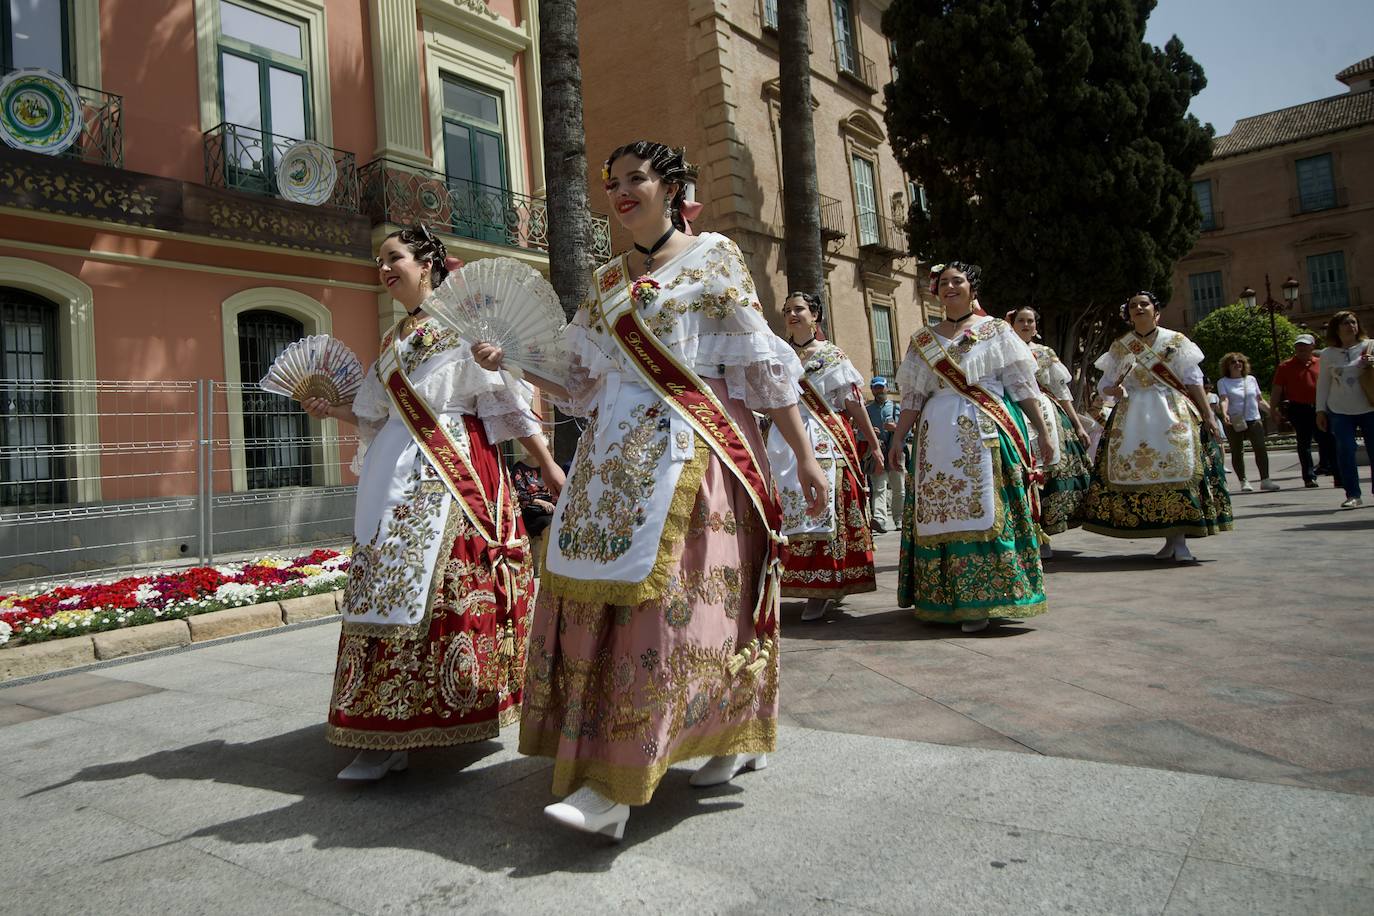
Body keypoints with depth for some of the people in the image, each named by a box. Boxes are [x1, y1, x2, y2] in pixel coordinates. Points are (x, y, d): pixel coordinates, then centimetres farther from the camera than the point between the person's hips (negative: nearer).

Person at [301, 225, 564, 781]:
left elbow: (506, 396, -4)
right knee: (389, 588, 1)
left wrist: (547, 463, -6)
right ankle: (384, 736, 7)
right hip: (396, 477, 6)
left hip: (456, 472, -6)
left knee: (451, 585, -8)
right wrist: (329, 410, 13)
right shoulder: (392, 340, 20)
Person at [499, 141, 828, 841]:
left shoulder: (713, 255, 3)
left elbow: (762, 361, -2)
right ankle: (736, 741, 15)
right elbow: (582, 382, 17)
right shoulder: (607, 279, 19)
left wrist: (803, 454, -5)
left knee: (662, 596, -12)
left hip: (691, 444, -6)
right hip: (619, 448, 6)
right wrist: (513, 361, 3)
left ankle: (618, 786, -9)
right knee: (599, 593, 1)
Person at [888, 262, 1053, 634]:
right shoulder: (922, 340, 14)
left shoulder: (997, 331, 8)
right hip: (939, 433, 3)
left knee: (985, 509, -7)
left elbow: (1021, 385, 4)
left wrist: (1042, 431, -1)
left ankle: (980, 601, -4)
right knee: (939, 512, 0)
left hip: (988, 433, -3)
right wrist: (897, 439, 4)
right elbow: (912, 397, 12)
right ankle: (946, 598, 8)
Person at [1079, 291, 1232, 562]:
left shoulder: (1175, 341, 6)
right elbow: (1104, 384, 12)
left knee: (1178, 470, -15)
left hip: (1174, 413, -1)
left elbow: (1193, 381, 5)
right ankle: (1170, 540, 5)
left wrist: (1208, 416, 1)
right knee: (1138, 472, -6)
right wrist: (1116, 390, -11)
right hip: (1134, 415, 2)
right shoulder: (1119, 346, 10)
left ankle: (1180, 541, -12)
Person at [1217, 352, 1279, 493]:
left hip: (1254, 419, 3)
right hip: (1234, 422, -3)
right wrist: (1224, 414, -30)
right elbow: (1224, 400, -14)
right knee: (1237, 452, 0)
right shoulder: (1223, 382, 1)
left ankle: (1265, 480, -2)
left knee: (1261, 449, -6)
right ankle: (1243, 482, 7)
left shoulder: (1251, 379, 14)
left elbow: (1260, 400, 18)